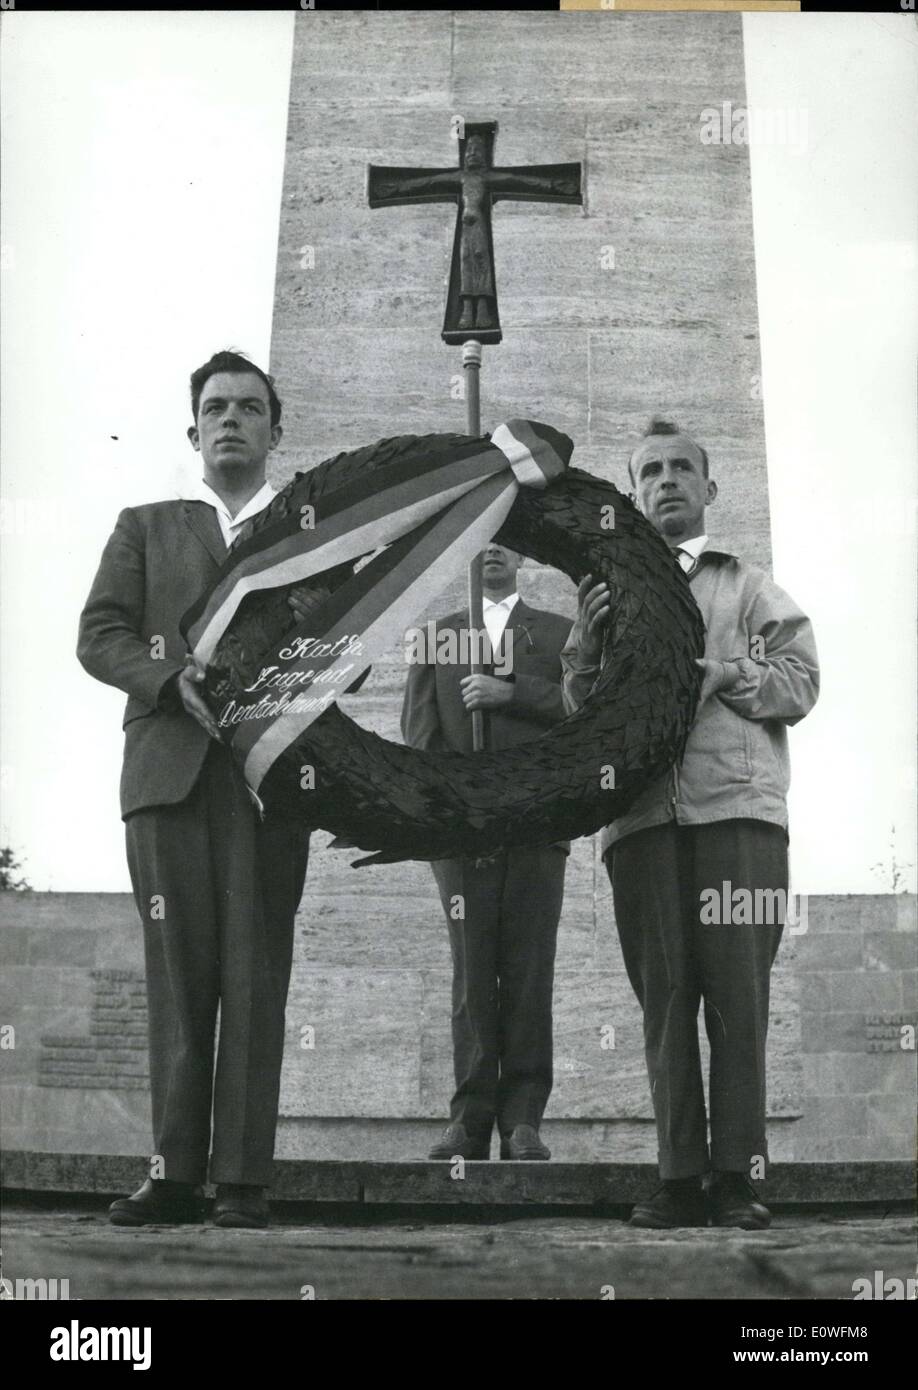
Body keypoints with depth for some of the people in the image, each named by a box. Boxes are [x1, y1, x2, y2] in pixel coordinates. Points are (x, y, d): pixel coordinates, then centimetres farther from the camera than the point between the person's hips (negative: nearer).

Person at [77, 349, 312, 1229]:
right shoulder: (145, 527, 20)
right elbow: (99, 636, 8)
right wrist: (174, 680, -10)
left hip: (268, 769, -1)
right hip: (167, 767, 1)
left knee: (254, 976, -4)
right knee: (178, 973, -1)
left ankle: (241, 1180, -1)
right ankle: (174, 1172, 5)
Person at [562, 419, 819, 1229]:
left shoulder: (747, 587, 20)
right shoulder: (608, 590, 25)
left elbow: (801, 684, 7)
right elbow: (581, 712, 16)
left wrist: (716, 672, -8)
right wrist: (587, 644, -3)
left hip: (738, 805, -1)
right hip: (641, 812, 2)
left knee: (738, 992, -8)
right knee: (664, 995, -2)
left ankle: (738, 1173, -4)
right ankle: (681, 1176, 0)